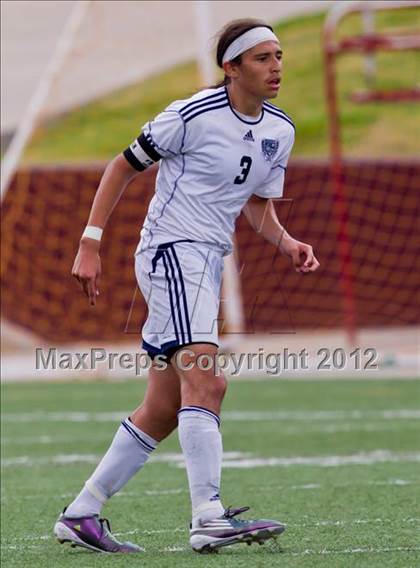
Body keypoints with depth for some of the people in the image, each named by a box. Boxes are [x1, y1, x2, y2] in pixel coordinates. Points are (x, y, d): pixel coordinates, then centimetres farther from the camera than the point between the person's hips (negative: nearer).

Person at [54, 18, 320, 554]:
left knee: (163, 410, 8)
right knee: (205, 380, -24)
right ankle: (209, 518, -31)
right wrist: (90, 244, -5)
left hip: (208, 264, 8)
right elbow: (124, 166, -1)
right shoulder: (193, 116, -11)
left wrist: (287, 242, 0)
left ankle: (80, 515, 17)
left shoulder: (280, 130, 9)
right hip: (170, 252, -8)